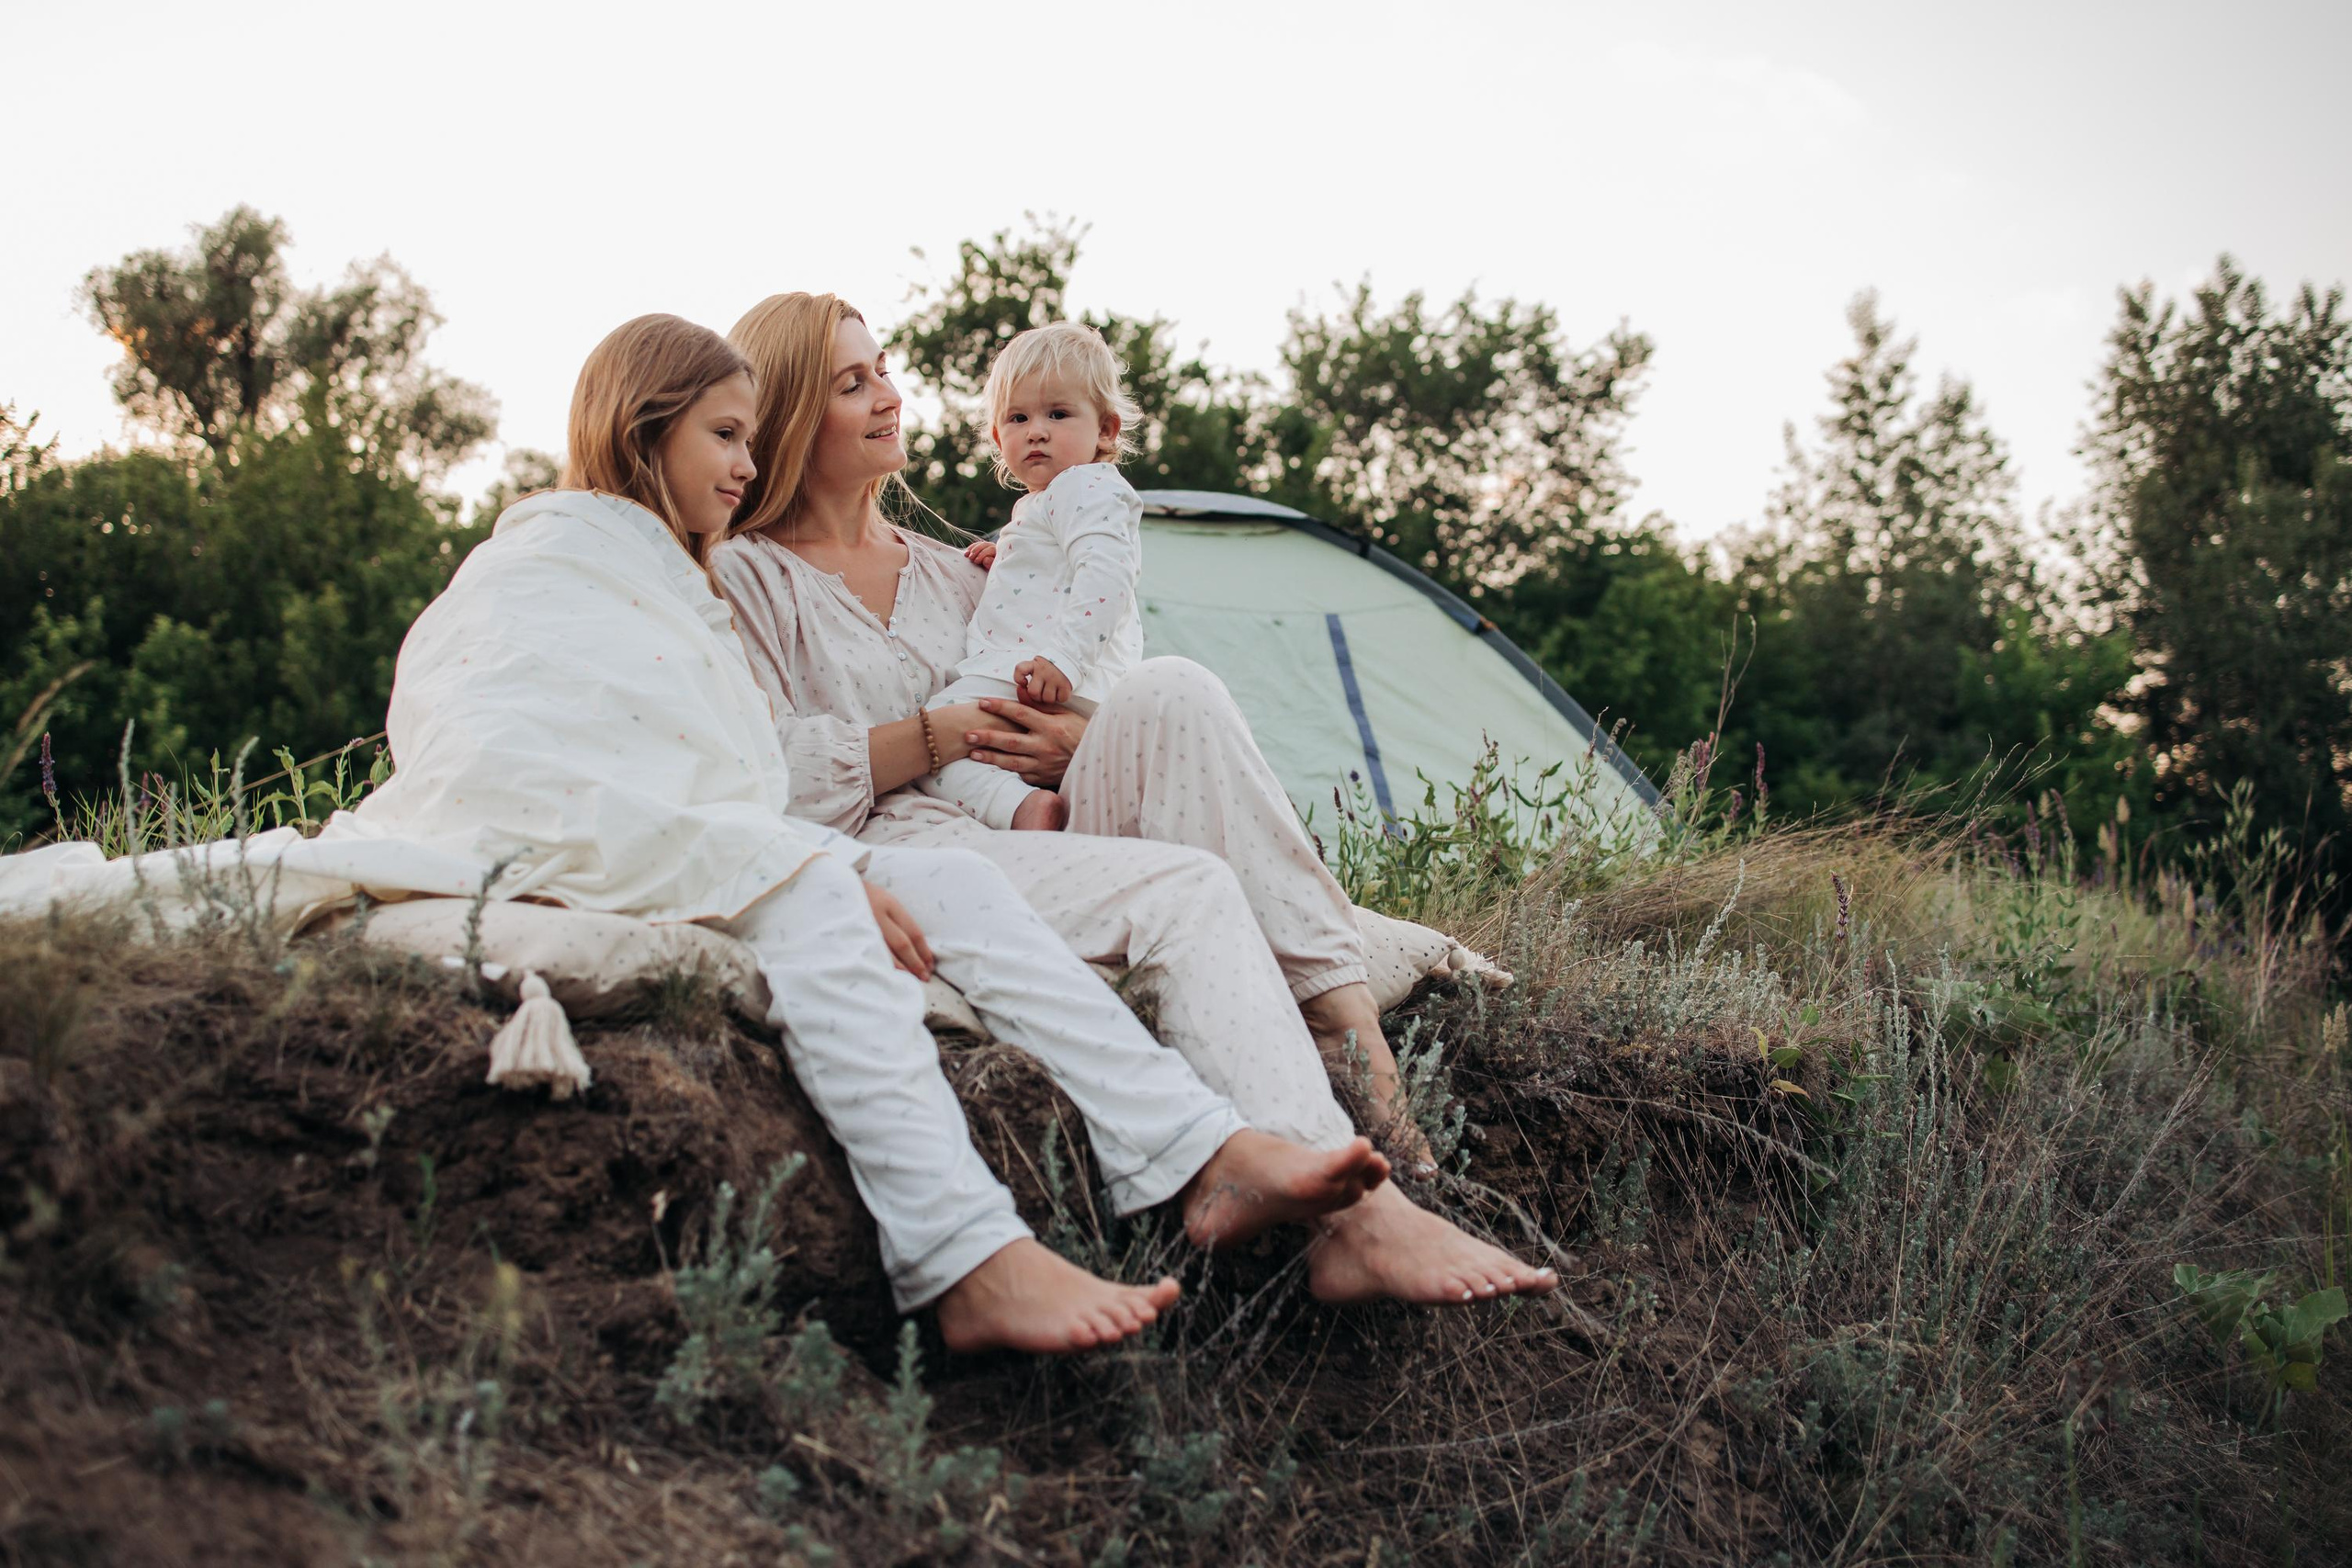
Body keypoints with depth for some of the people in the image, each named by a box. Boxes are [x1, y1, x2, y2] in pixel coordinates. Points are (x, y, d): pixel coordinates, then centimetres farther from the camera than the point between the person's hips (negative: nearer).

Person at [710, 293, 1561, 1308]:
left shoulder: (946, 572, 25)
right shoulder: (742, 578, 5)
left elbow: (1014, 709, 24)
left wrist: (1071, 746, 0)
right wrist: (941, 736, -7)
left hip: (1024, 839, 6)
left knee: (1169, 693, -21)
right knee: (1184, 889, -30)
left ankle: (1344, 1011, -28)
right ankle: (1349, 1213, -40)